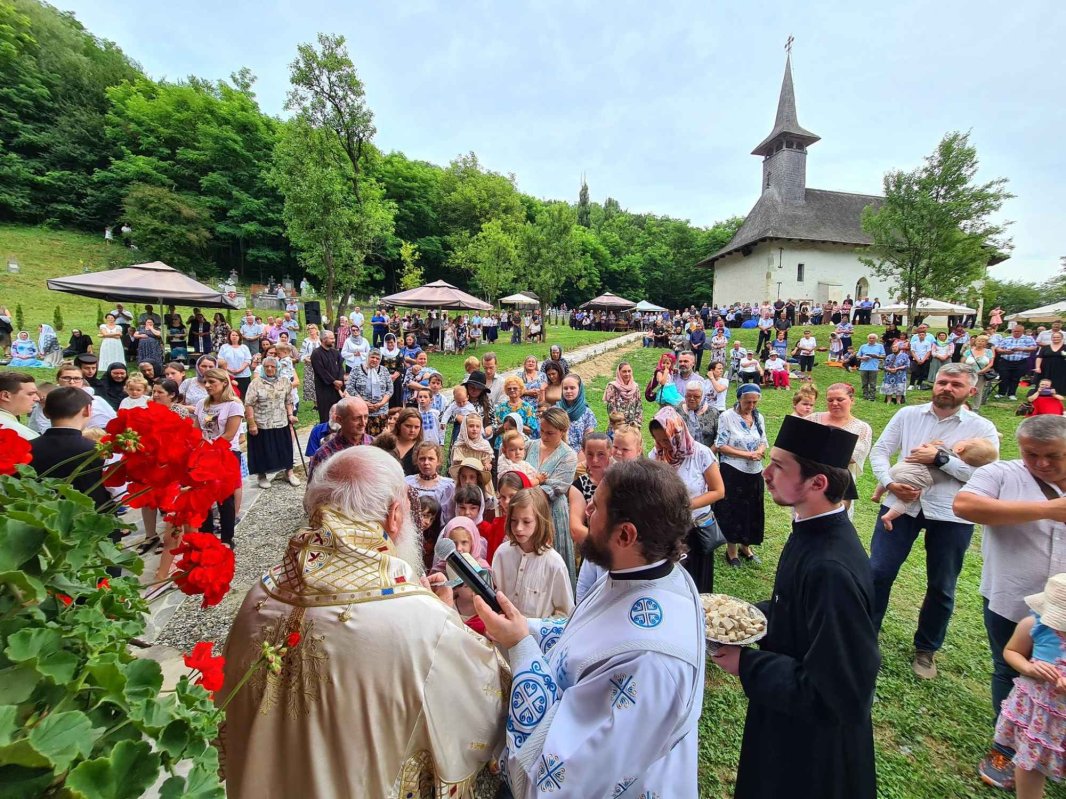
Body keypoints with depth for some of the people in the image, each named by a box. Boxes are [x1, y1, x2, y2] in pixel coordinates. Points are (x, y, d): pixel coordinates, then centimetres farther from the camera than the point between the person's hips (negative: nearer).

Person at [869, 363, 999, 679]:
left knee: (941, 588, 14)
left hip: (952, 515, 0)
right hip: (901, 504, 0)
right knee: (878, 572, 1)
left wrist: (939, 458, -19)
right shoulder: (907, 415, 3)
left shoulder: (982, 428, 0)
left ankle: (926, 649, 34)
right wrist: (889, 483, -14)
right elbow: (879, 451, 1)